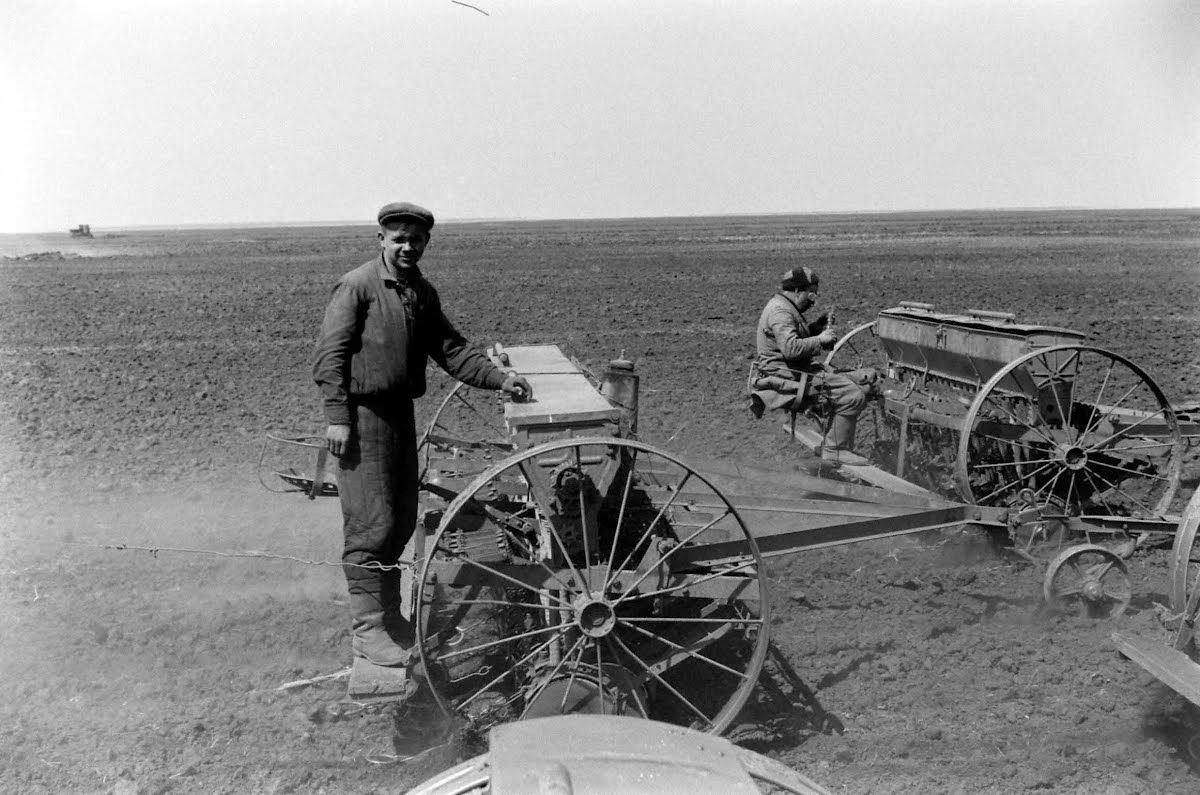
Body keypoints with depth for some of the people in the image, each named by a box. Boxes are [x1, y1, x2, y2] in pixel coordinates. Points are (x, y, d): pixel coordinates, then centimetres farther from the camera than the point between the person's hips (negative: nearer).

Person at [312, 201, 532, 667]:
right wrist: (337, 417, -19)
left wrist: (499, 378, -2)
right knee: (371, 524, -6)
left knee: (402, 520, 14)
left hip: (401, 413, 8)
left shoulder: (423, 293, 13)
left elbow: (450, 349, 10)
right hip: (362, 415, -8)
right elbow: (330, 355, -12)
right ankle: (367, 628, 5)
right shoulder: (357, 286, -9)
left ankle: (388, 612, 30)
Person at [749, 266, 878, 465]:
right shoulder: (779, 311, -16)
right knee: (852, 395, -21)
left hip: (801, 371, 12)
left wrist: (813, 326, 15)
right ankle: (835, 450, -9)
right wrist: (820, 339, -17)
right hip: (787, 378, -11)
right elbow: (790, 348, -28)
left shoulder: (787, 308, 21)